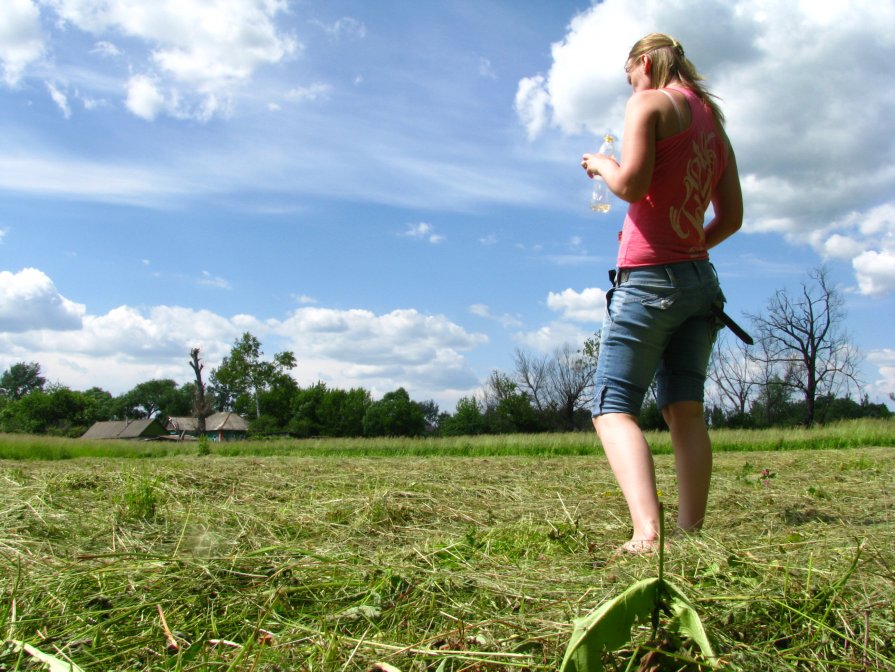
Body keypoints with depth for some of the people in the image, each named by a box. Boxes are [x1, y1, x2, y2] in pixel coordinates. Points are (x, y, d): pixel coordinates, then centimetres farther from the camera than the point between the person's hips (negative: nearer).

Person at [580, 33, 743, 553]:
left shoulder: (649, 103, -2)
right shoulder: (714, 120, 19)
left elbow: (631, 184, -16)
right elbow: (732, 217, 17)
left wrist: (600, 164, 3)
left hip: (649, 278, -8)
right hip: (700, 281, 8)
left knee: (614, 410, -9)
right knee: (686, 412, 8)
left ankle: (648, 533, -26)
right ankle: (691, 534, 4)